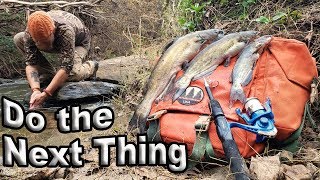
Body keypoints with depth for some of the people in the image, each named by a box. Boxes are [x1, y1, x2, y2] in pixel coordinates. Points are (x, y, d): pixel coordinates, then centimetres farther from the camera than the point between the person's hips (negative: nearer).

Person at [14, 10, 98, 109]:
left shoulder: (65, 30, -44)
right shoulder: (28, 34, -30)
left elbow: (66, 67, -45)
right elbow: (30, 63, -30)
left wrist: (45, 94, -49)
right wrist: (35, 90, -47)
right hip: (56, 42, 5)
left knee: (72, 74, -35)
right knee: (18, 39, -14)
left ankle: (91, 66, 1)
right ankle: (49, 74, -5)